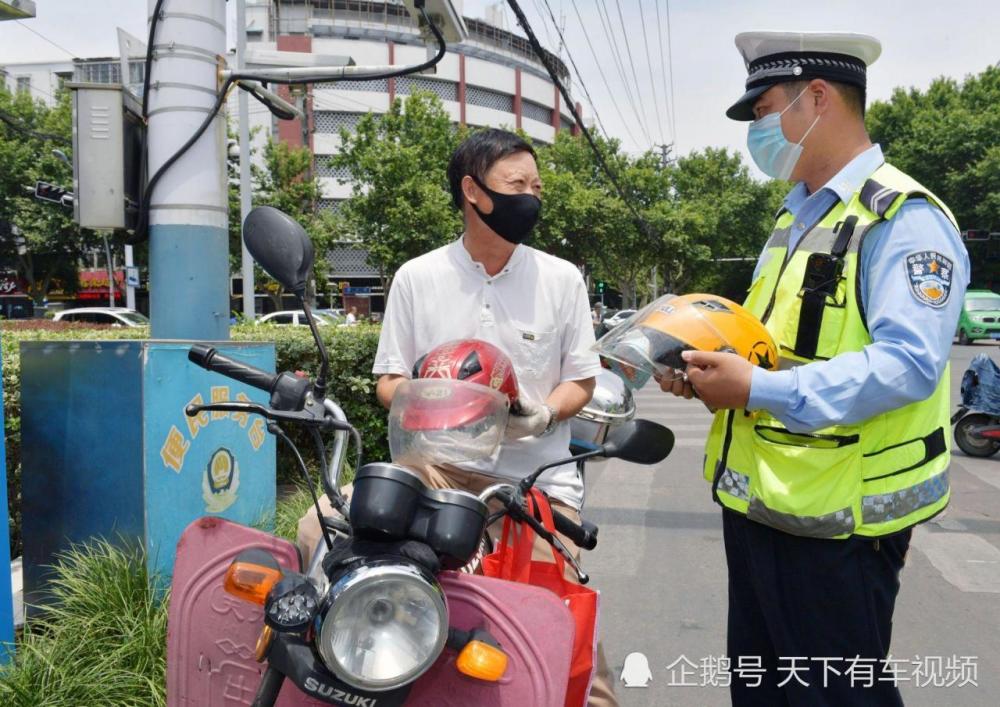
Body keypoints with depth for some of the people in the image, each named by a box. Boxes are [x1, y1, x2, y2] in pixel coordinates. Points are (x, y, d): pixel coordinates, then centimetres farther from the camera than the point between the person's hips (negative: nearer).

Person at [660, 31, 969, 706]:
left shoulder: (904, 218, -14)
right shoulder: (795, 217, 15)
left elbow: (908, 365, -25)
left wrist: (758, 389, -25)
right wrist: (710, 367, 4)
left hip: (835, 524, -9)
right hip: (761, 505, 9)